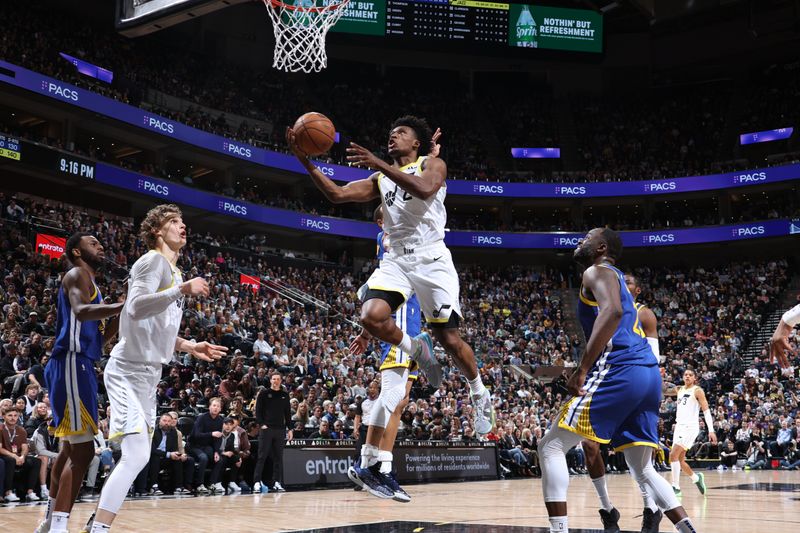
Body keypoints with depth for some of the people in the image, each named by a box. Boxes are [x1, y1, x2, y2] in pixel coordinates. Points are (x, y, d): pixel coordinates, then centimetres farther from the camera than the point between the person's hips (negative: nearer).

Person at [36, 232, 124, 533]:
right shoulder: (77, 275, -5)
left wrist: (122, 314, 12)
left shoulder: (87, 282, 25)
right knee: (82, 450, -15)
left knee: (70, 448, 17)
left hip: (79, 366, 11)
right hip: (73, 364, -11)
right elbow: (81, 312, -27)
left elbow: (99, 338, 25)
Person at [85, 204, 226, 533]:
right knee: (136, 456, -19)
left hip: (149, 374, 10)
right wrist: (182, 290, -33)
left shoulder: (173, 271, 19)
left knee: (136, 457, 11)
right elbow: (137, 308, -27)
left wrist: (189, 347, 21)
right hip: (129, 371, -10)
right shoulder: (153, 261, -9)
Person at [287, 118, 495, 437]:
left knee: (449, 338, -3)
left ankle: (480, 395, 23)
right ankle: (417, 350, 8)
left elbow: (425, 189, -22)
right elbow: (336, 194, 6)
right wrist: (304, 159, -3)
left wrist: (379, 163, -24)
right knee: (371, 317, -23)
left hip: (431, 259, -4)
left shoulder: (431, 164, 3)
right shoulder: (380, 179, 18)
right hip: (395, 260, 4)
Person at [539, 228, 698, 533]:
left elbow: (612, 312, -18)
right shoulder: (617, 280, 31)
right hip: (649, 374, 9)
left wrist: (582, 369, -20)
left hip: (619, 371, -9)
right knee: (643, 470, 16)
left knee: (551, 447, -6)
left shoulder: (597, 271, 2)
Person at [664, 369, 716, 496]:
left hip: (690, 427, -7)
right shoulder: (679, 390, 15)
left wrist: (711, 430, -17)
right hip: (679, 427, 7)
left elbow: (706, 410, -9)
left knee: (673, 455, -17)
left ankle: (676, 486, -12)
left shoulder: (697, 391, -4)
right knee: (680, 459, 10)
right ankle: (696, 478, 34)